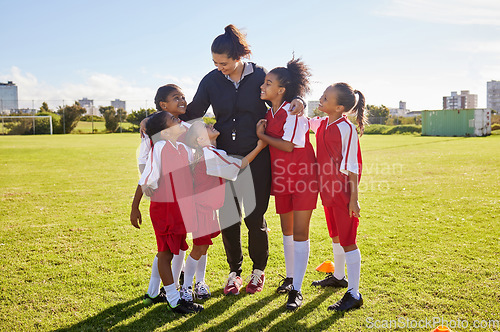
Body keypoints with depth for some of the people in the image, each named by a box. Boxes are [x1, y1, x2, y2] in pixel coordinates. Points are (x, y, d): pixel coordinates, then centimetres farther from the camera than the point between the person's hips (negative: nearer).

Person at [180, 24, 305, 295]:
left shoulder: (260, 75, -3)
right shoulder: (211, 80, 2)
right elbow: (192, 112, 4)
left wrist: (297, 102, -14)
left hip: (257, 159, -2)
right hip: (225, 158, 2)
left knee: (254, 217, 3)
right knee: (228, 217, 6)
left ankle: (258, 270, 26)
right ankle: (234, 272, 25)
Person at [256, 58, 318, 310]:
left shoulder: (294, 111, -15)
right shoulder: (269, 114, 7)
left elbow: (289, 146, -22)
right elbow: (265, 143, 11)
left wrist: (262, 135, -12)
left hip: (304, 177, -7)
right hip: (281, 178, 7)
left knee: (300, 233, -4)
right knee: (286, 230, 17)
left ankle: (296, 290, 2)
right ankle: (290, 277, 33)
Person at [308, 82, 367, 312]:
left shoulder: (346, 129, -18)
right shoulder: (321, 124, 6)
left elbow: (352, 167, -18)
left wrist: (354, 198, -18)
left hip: (343, 192, -8)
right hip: (327, 190, 9)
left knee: (347, 240, -4)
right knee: (335, 236, 22)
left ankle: (354, 294, 2)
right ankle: (338, 277, 40)